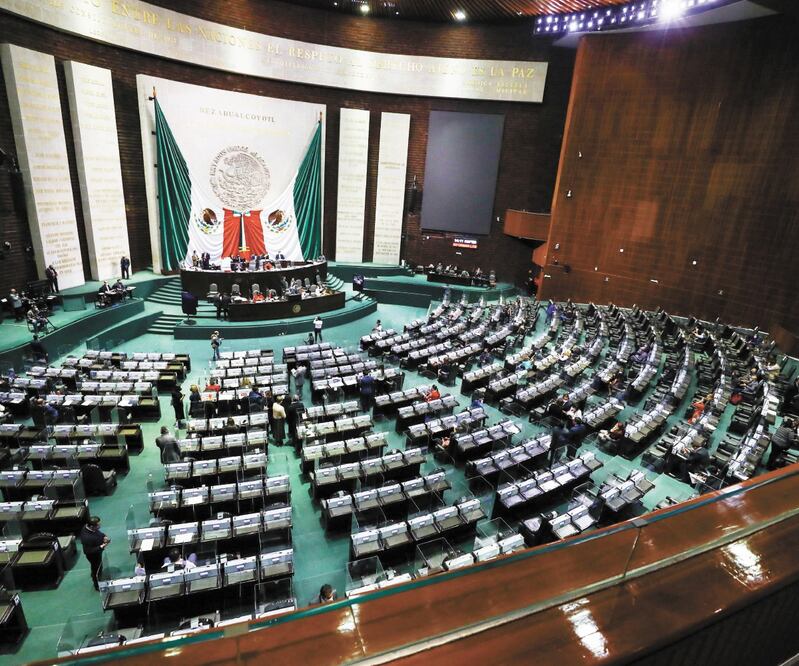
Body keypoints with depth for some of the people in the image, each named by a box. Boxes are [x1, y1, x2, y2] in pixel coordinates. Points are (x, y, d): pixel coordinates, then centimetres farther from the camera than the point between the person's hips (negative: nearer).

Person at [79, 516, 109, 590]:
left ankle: (95, 579, 61)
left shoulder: (87, 526, -18)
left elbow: (98, 533, 0)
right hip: (94, 556, -8)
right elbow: (89, 551, -31)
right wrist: (101, 547, -36)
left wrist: (104, 536, -15)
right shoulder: (87, 538, -44)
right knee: (97, 570, 19)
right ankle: (98, 585, 44)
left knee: (94, 568, 34)